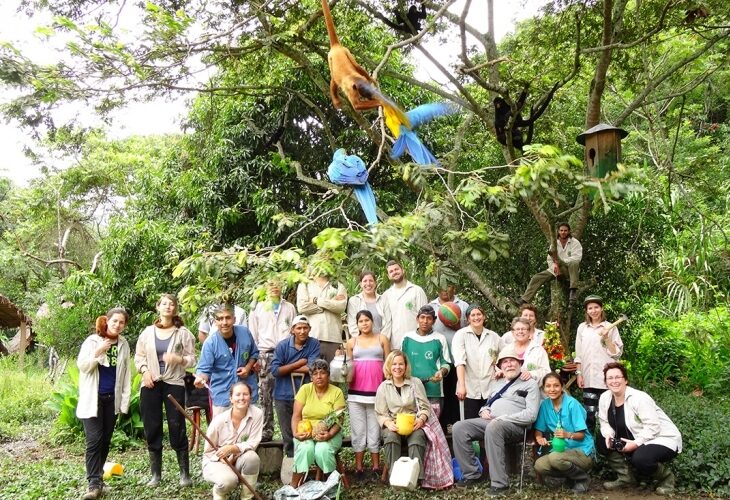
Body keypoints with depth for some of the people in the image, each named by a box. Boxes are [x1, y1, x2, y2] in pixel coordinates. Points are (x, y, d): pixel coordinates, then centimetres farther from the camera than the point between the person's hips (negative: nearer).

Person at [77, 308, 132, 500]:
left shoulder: (123, 344, 6)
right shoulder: (93, 340, -4)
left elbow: (126, 374, 8)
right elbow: (81, 366, -9)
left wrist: (125, 401, 5)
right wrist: (98, 352, -23)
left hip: (112, 399, 4)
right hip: (93, 398, -4)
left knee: (106, 440, 9)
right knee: (94, 439, -10)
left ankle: (97, 477, 22)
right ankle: (94, 483, -8)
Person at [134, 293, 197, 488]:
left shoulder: (183, 333, 2)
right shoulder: (147, 332, 8)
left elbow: (192, 359, 0)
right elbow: (138, 356, 11)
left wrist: (178, 359, -20)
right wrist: (145, 370, -8)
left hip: (174, 384, -2)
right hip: (150, 384, 3)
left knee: (177, 428, -2)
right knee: (152, 429, 6)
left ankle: (185, 473, 7)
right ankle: (156, 474, 17)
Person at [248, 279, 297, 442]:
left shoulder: (289, 307, 18)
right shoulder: (258, 308, 18)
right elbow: (253, 332, 14)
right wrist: (255, 355, 5)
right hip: (265, 354, 0)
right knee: (265, 395, -3)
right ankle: (266, 430, 1)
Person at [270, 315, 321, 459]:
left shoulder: (314, 344, -5)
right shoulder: (282, 345, -5)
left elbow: (311, 368, -15)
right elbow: (275, 370, -13)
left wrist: (287, 368, -10)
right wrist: (299, 363, -12)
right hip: (283, 396, 1)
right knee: (288, 435, 10)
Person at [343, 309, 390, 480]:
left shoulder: (382, 339, 7)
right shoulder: (352, 342, 9)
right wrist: (346, 374, -7)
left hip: (376, 391, -1)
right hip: (356, 392, 1)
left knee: (375, 431, 4)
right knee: (358, 431, 5)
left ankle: (376, 467, 12)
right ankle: (359, 468, 11)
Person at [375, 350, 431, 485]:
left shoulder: (415, 383, 6)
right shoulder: (383, 387, 7)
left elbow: (425, 407, 5)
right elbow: (381, 414, 5)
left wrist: (421, 420, -16)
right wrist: (388, 423, -17)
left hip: (414, 424, 0)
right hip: (393, 425, 1)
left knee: (417, 438, -34)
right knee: (390, 437, -34)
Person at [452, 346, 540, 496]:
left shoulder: (530, 384, 2)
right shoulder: (499, 383, 25)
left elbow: (531, 414, -10)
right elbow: (488, 404, 31)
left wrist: (503, 418, -16)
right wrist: (484, 410, 5)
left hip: (515, 425, -7)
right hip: (490, 422, 7)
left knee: (493, 427, -40)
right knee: (459, 427, -15)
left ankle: (500, 483, -34)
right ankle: (471, 474, -7)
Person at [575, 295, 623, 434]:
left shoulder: (610, 327, 3)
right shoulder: (582, 327, 9)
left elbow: (617, 353, -1)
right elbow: (578, 354, 11)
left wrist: (606, 338, -12)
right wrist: (578, 373, 5)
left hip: (606, 378, -2)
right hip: (588, 378, 2)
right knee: (589, 413, 2)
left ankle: (604, 444, 9)